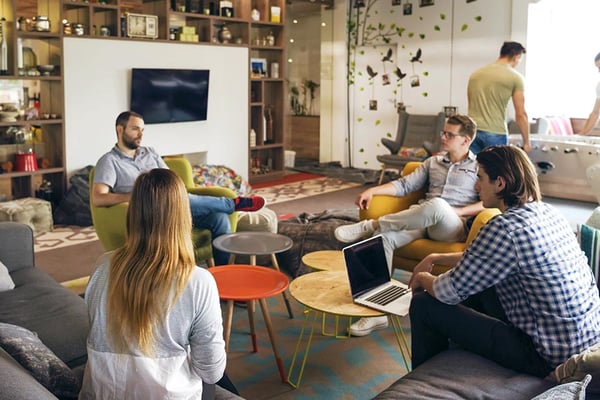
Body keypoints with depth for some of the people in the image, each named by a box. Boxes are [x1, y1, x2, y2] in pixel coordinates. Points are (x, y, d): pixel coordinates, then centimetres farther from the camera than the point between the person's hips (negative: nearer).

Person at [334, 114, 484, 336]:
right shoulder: (433, 162, 26)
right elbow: (404, 185, 19)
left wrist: (458, 212, -14)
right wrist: (373, 190, 4)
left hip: (452, 227, -5)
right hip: (423, 220, 5)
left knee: (437, 205, -41)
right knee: (384, 236, -27)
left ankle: (370, 226, -26)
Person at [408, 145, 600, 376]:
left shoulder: (505, 228, -24)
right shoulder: (545, 211, 4)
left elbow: (449, 292, -15)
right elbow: (481, 259, 20)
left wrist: (423, 279, 6)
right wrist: (435, 258, 19)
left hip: (549, 355, -9)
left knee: (424, 304, -2)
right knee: (476, 284, 24)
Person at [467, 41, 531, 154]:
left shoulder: (475, 74, 13)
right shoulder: (515, 77, -2)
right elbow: (520, 114, -4)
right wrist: (526, 141, 4)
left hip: (472, 131, 4)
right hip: (495, 134, -4)